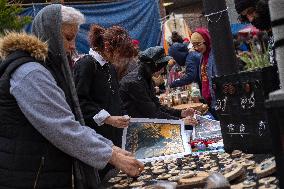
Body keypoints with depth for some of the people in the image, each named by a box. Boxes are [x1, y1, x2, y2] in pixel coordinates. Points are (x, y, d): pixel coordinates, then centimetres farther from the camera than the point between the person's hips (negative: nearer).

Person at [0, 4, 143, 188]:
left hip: (48, 173, 10)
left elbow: (72, 123, 11)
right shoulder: (30, 73, -19)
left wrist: (111, 148, 2)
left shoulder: (46, 68, 13)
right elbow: (64, 130, -24)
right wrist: (114, 157, -17)